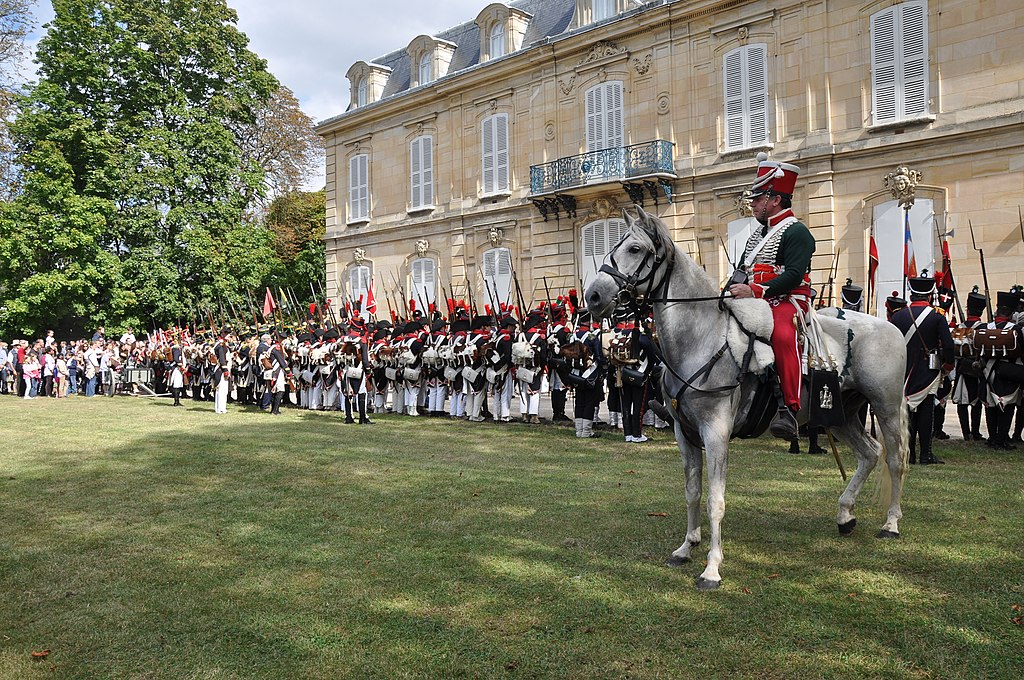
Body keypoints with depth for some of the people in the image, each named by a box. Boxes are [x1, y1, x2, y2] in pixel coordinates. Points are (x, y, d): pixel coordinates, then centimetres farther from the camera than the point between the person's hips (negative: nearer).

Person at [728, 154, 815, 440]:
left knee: (783, 336, -37)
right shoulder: (758, 234, 23)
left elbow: (794, 275, -17)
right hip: (755, 304, 9)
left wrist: (755, 290, -25)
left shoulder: (796, 231, -5)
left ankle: (789, 410, -39)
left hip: (787, 301, -9)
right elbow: (742, 270, 24)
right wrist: (736, 287, 1)